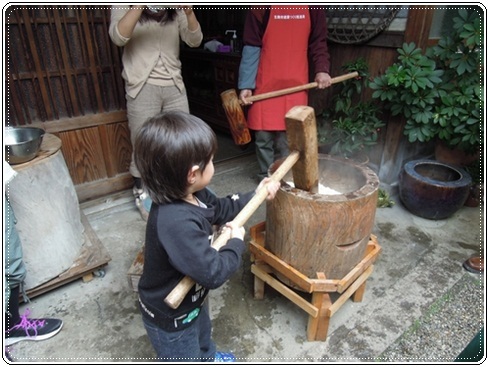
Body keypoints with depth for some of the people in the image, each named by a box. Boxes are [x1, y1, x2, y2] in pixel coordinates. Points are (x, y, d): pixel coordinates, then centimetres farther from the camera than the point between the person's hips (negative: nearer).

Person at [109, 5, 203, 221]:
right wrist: (140, 5, -26)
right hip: (143, 88, -3)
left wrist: (189, 13, -19)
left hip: (174, 86, 3)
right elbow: (118, 37, -16)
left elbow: (195, 41, -2)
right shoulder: (124, 7, 5)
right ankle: (142, 195, 22)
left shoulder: (174, 11, 13)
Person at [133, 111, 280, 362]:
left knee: (202, 336, 38)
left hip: (192, 299, 9)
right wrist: (236, 242, -22)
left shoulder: (192, 194, -15)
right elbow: (213, 273, -38)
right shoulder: (176, 223, -44)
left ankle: (208, 360, 69)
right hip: (170, 316, -9)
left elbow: (220, 209, 6)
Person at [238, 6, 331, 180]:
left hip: (295, 85, 1)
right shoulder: (262, 9, 0)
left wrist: (322, 69, -5)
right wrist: (245, 85, -9)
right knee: (263, 136, 2)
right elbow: (251, 47, -2)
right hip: (265, 84, -1)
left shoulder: (313, 9, 7)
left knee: (288, 138, 1)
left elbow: (318, 42, 13)